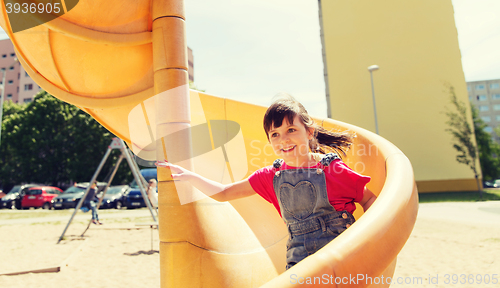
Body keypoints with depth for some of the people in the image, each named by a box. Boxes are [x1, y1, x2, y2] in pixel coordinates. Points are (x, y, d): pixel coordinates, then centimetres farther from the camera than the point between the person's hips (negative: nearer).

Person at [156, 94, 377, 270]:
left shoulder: (332, 168, -7)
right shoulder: (272, 176, 3)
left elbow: (369, 200, 6)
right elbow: (223, 193, 9)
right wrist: (186, 174, 4)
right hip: (299, 264, 3)